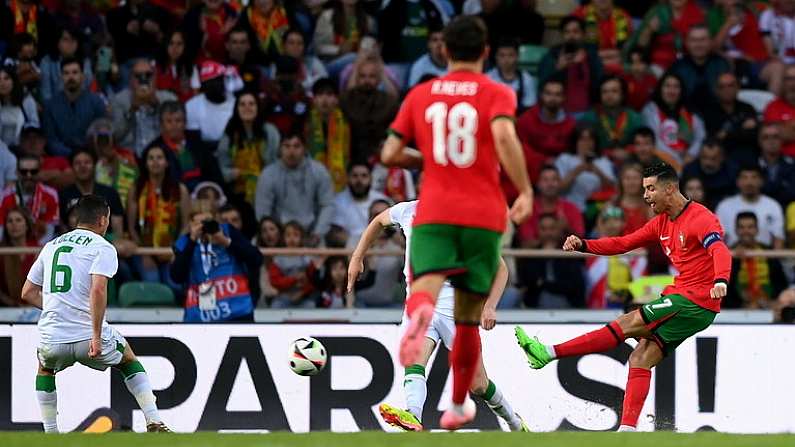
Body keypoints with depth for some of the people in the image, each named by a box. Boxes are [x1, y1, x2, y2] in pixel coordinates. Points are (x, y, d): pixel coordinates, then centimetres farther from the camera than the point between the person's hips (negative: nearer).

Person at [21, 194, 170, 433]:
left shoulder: (51, 246, 17)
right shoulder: (103, 248, -1)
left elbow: (28, 293, 21)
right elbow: (98, 290, -18)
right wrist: (97, 336, -17)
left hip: (52, 338, 3)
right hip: (88, 335, -3)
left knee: (45, 368, 38)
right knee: (129, 360, 27)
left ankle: (50, 435, 30)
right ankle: (155, 423, 17)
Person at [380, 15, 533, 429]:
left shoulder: (420, 95, 12)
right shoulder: (497, 94, 3)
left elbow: (390, 154, 10)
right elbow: (504, 135, -17)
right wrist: (525, 190, -13)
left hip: (433, 214, 0)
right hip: (484, 216, 0)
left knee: (425, 289, -18)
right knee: (468, 317, 14)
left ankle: (420, 314, -57)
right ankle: (459, 405, 25)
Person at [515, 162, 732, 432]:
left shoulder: (699, 218, -11)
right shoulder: (662, 222, 17)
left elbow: (720, 250, -27)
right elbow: (623, 244, 17)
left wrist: (720, 282, -47)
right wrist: (583, 245, 2)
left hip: (696, 300, -9)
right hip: (683, 300, 9)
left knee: (627, 324, -13)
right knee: (640, 359, -1)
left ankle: (549, 353, -12)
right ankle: (627, 430, -7)